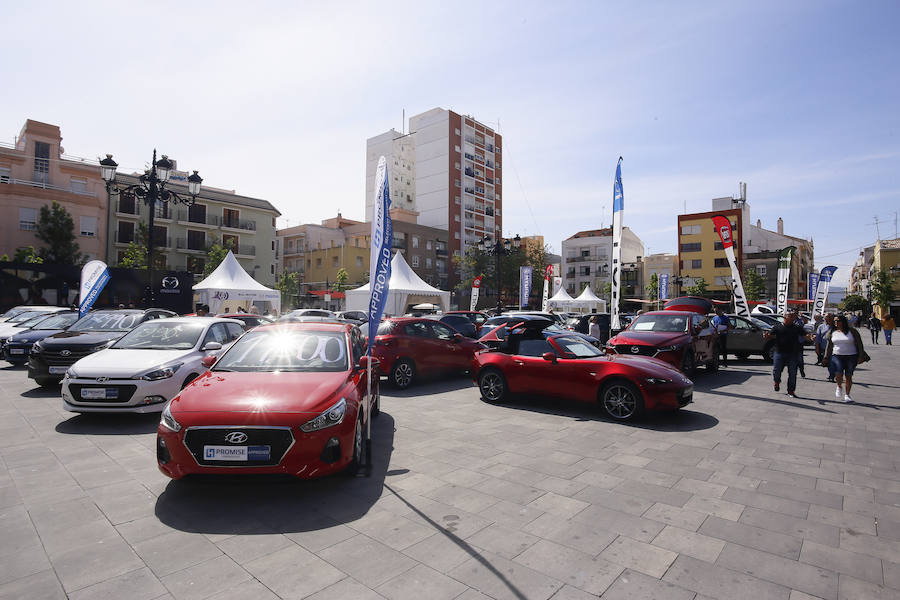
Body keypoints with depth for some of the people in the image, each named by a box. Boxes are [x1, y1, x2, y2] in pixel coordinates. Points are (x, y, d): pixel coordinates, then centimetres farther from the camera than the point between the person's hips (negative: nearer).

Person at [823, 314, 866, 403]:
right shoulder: (832, 333, 6)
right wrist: (826, 358, 10)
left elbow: (859, 344, 1)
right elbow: (829, 346, 12)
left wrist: (860, 357, -4)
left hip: (851, 357, -1)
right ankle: (839, 387, 15)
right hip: (837, 356, 1)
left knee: (848, 376, 2)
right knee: (839, 375, -15)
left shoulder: (852, 331, -1)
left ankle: (847, 395, 16)